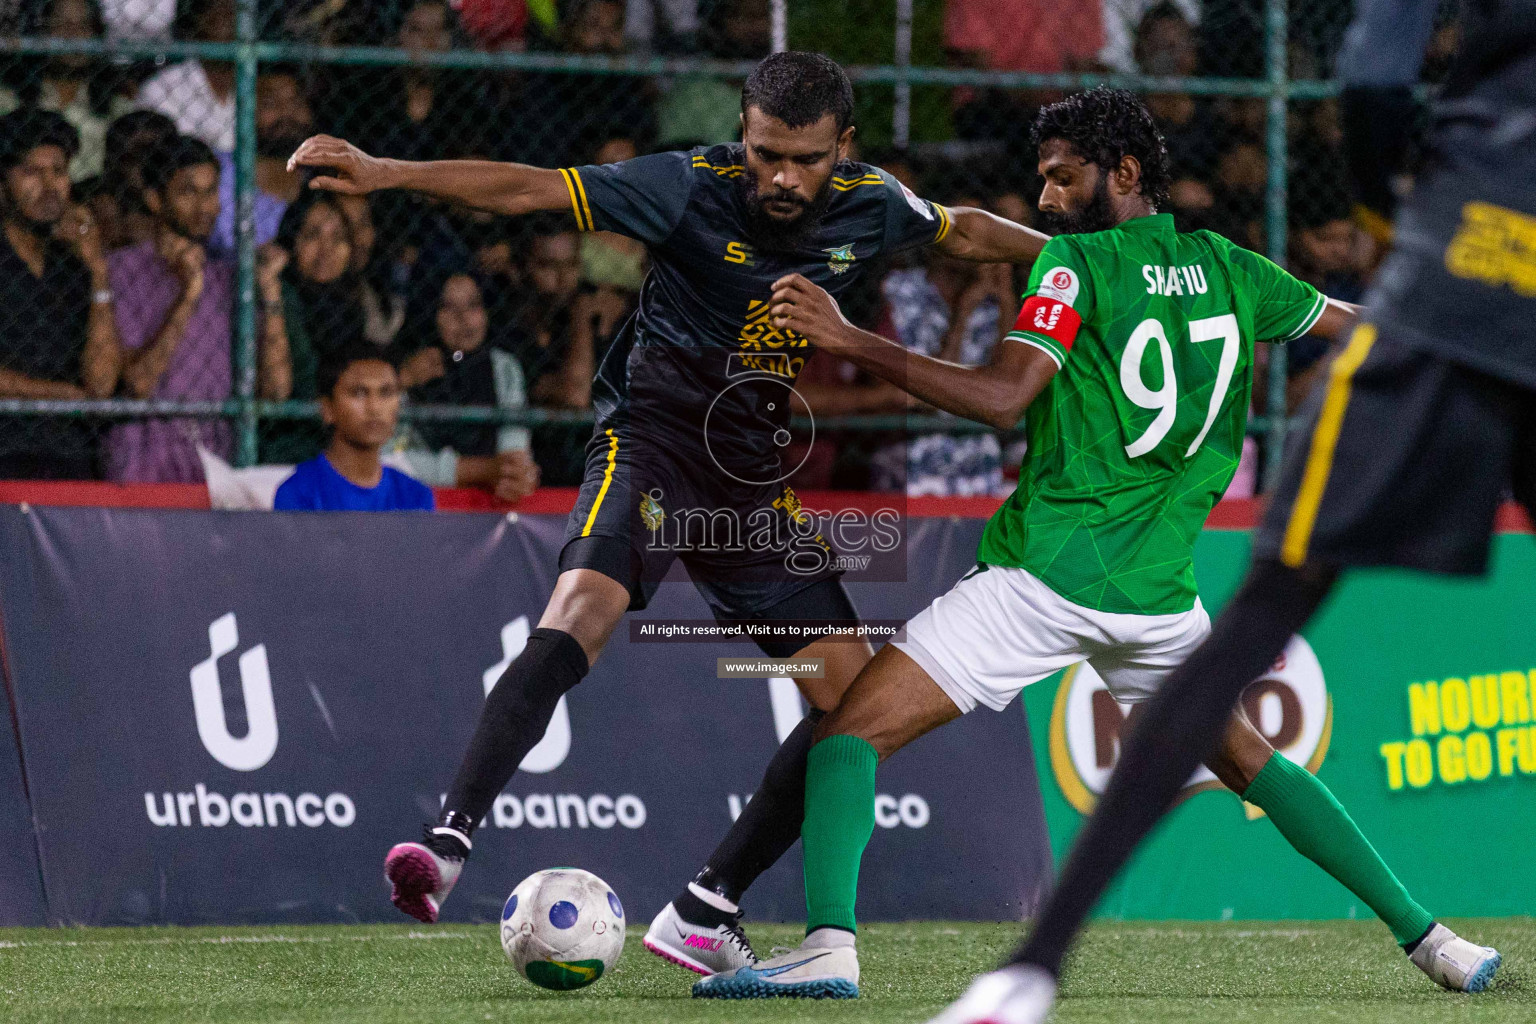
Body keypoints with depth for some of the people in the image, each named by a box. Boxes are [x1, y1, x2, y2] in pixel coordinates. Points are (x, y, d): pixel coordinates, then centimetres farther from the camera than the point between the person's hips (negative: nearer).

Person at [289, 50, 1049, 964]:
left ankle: (705, 913, 6)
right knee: (582, 610, -33)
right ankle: (450, 841, -38)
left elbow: (965, 232, 21)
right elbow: (528, 191, -19)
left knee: (858, 701, -2)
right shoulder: (695, 189, -15)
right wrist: (385, 173, -28)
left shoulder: (870, 206, -1)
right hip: (655, 440, -5)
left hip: (759, 478, 5)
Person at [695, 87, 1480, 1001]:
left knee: (852, 733, -4)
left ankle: (829, 943, -26)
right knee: (1247, 759, 25)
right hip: (1158, 589, 6)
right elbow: (1358, 332, 23)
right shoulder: (1229, 267, 10)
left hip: (1046, 575, -6)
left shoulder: (1078, 263, -5)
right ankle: (1423, 933, 19)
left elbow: (1002, 395, -17)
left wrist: (849, 340, -17)